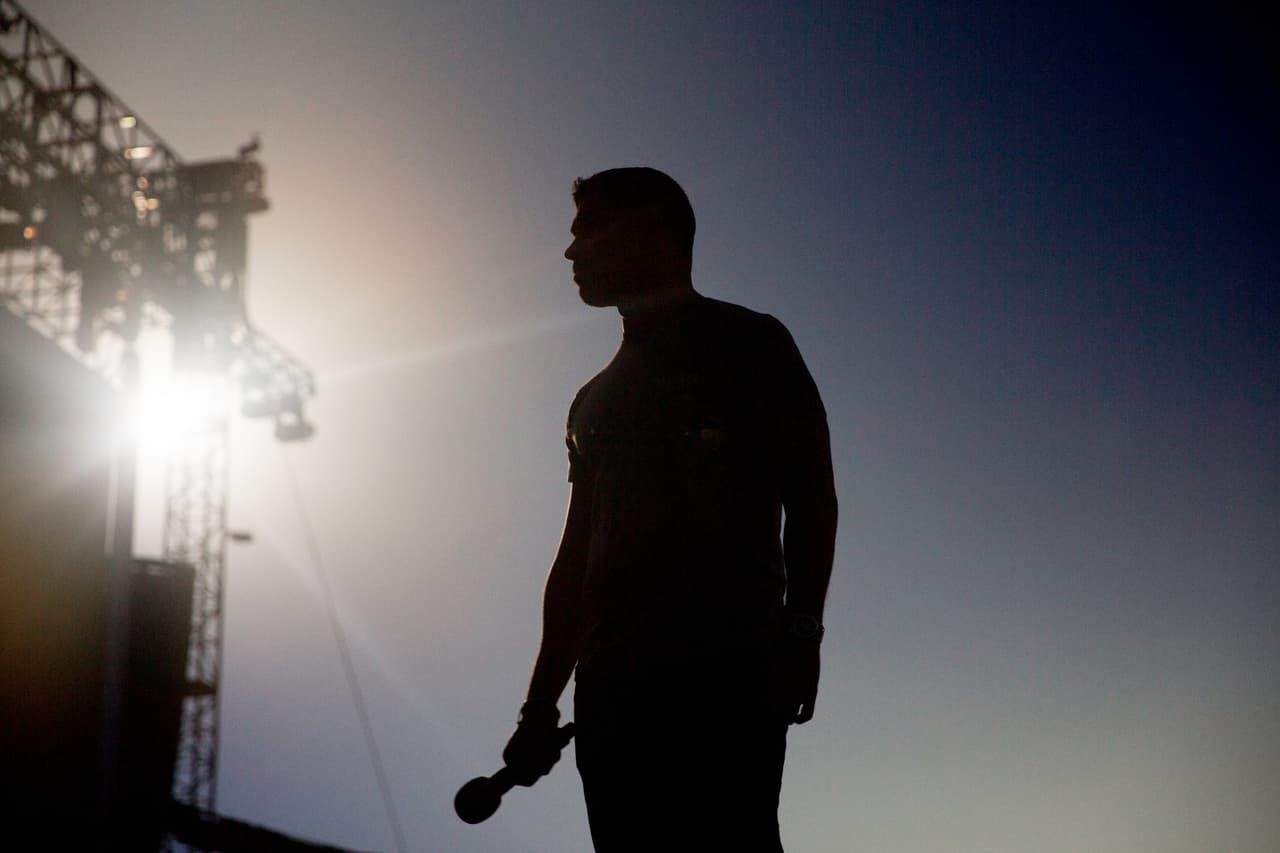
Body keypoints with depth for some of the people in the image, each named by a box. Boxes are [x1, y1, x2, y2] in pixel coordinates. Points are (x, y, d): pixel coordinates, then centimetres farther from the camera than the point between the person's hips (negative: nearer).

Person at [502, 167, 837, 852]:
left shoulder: (747, 344, 9)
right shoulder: (595, 399, 28)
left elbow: (811, 495, 1)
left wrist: (800, 633, -13)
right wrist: (542, 704, 19)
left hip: (726, 672, -6)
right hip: (612, 686, 6)